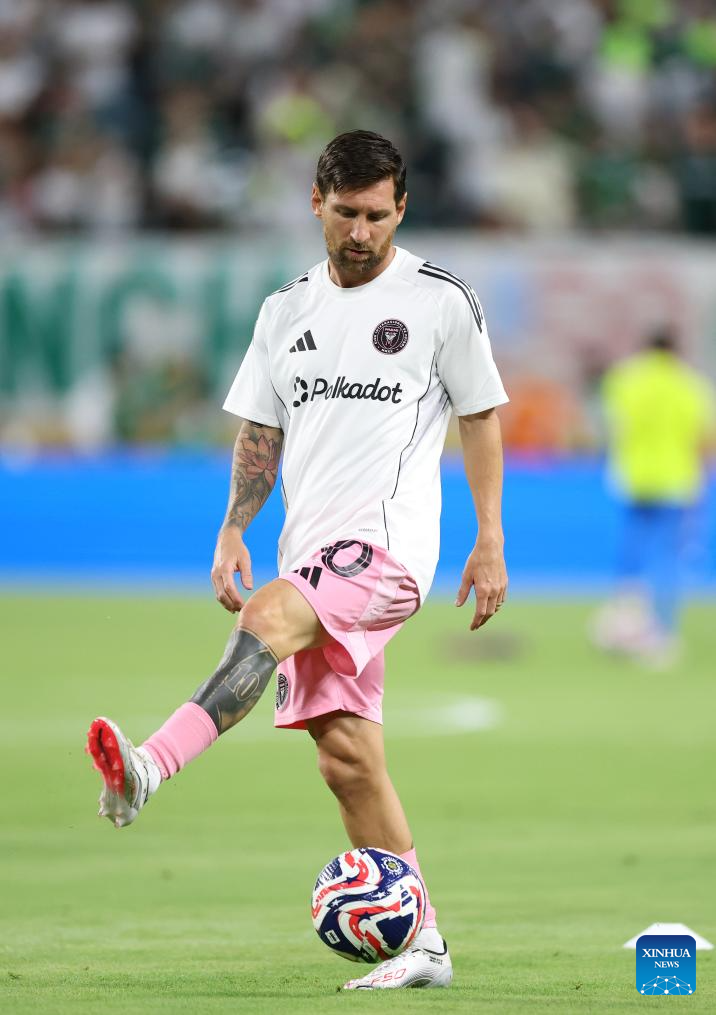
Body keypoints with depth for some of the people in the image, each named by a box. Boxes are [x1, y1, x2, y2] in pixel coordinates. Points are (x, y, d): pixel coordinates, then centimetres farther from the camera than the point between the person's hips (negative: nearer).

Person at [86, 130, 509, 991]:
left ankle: (148, 769, -52)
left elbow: (480, 419, 7)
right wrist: (232, 533, 7)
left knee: (269, 618, -33)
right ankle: (422, 944, 8)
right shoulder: (287, 310, 15)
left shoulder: (440, 299, 2)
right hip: (308, 554, 6)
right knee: (346, 757, 1)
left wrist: (490, 543, 3)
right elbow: (260, 433, 19)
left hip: (387, 540, -6)